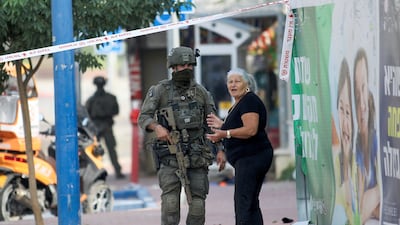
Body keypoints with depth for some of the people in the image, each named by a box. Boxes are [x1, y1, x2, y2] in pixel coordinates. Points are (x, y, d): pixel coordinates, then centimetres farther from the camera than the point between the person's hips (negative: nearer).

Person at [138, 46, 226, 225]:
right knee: (170, 198, -16)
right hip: (170, 154, -3)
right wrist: (156, 127, -24)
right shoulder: (160, 90, 3)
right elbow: (143, 118, -3)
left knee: (197, 200, 1)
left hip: (197, 155, 3)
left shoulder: (201, 92, 11)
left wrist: (220, 149, 4)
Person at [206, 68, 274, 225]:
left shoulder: (249, 101, -11)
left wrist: (225, 133, -24)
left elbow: (251, 130, -23)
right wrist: (222, 125, 22)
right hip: (247, 159, 11)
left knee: (243, 203, -16)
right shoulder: (238, 104, 22)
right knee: (251, 204, 12)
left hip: (251, 157, -11)